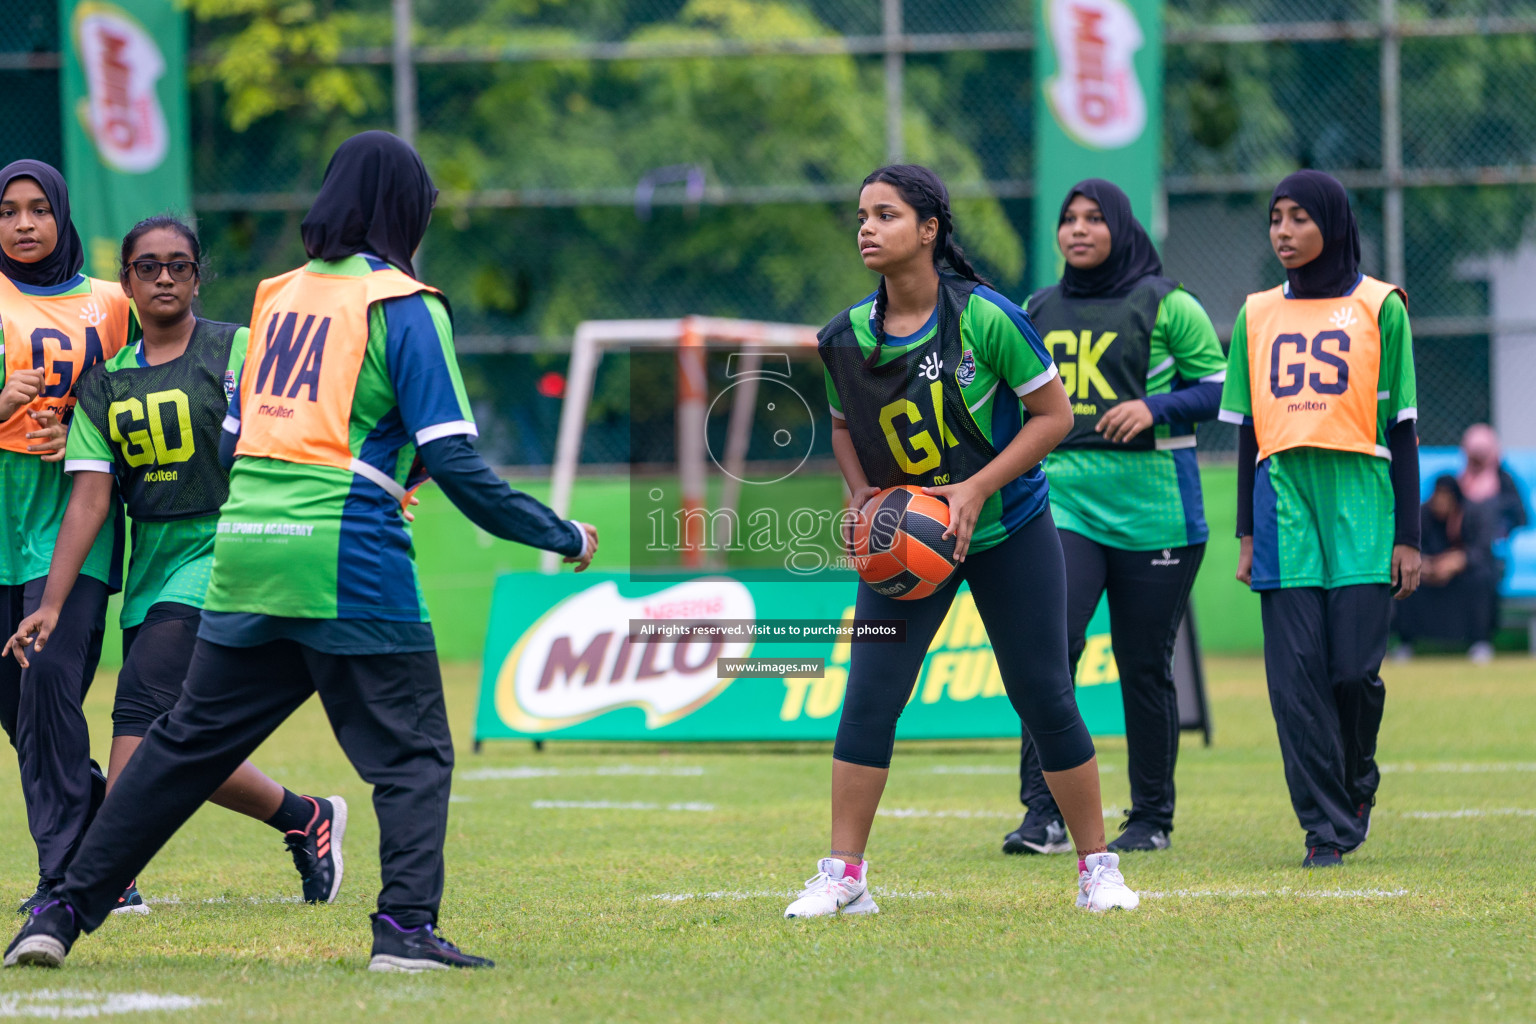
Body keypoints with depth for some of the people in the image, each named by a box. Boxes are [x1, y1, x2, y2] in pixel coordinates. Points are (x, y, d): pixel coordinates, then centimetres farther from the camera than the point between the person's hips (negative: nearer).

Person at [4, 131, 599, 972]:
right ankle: (406, 927, -12)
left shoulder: (276, 297, 15)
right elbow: (452, 460, -9)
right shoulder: (402, 305, -3)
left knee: (187, 743, 14)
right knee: (411, 751, 2)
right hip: (346, 557, -6)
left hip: (244, 555, 6)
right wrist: (562, 537, -1)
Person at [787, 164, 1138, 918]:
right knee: (868, 698, -7)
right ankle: (842, 877, -1)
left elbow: (1053, 414, -9)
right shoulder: (846, 339, -6)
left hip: (1009, 530, -3)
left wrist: (976, 489, -19)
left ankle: (1098, 868, 13)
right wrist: (863, 495, -6)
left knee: (1044, 699, 0)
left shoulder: (985, 318, -17)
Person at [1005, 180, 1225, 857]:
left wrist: (1155, 407, -15)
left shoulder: (1165, 305, 0)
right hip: (1063, 501, 3)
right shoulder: (1039, 311, 13)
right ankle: (1043, 814, -18)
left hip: (1151, 513, -3)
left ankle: (1151, 818, 17)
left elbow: (1221, 387, 0)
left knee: (1144, 668, 3)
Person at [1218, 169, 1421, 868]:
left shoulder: (1379, 307, 4)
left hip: (1362, 505, -3)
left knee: (1355, 667, -8)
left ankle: (1357, 782, 21)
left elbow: (1402, 429, 3)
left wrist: (1408, 537, -2)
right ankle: (1325, 828, 1)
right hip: (1285, 507, 3)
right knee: (1297, 673, -5)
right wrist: (1246, 534, 11)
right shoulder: (1259, 314, 13)